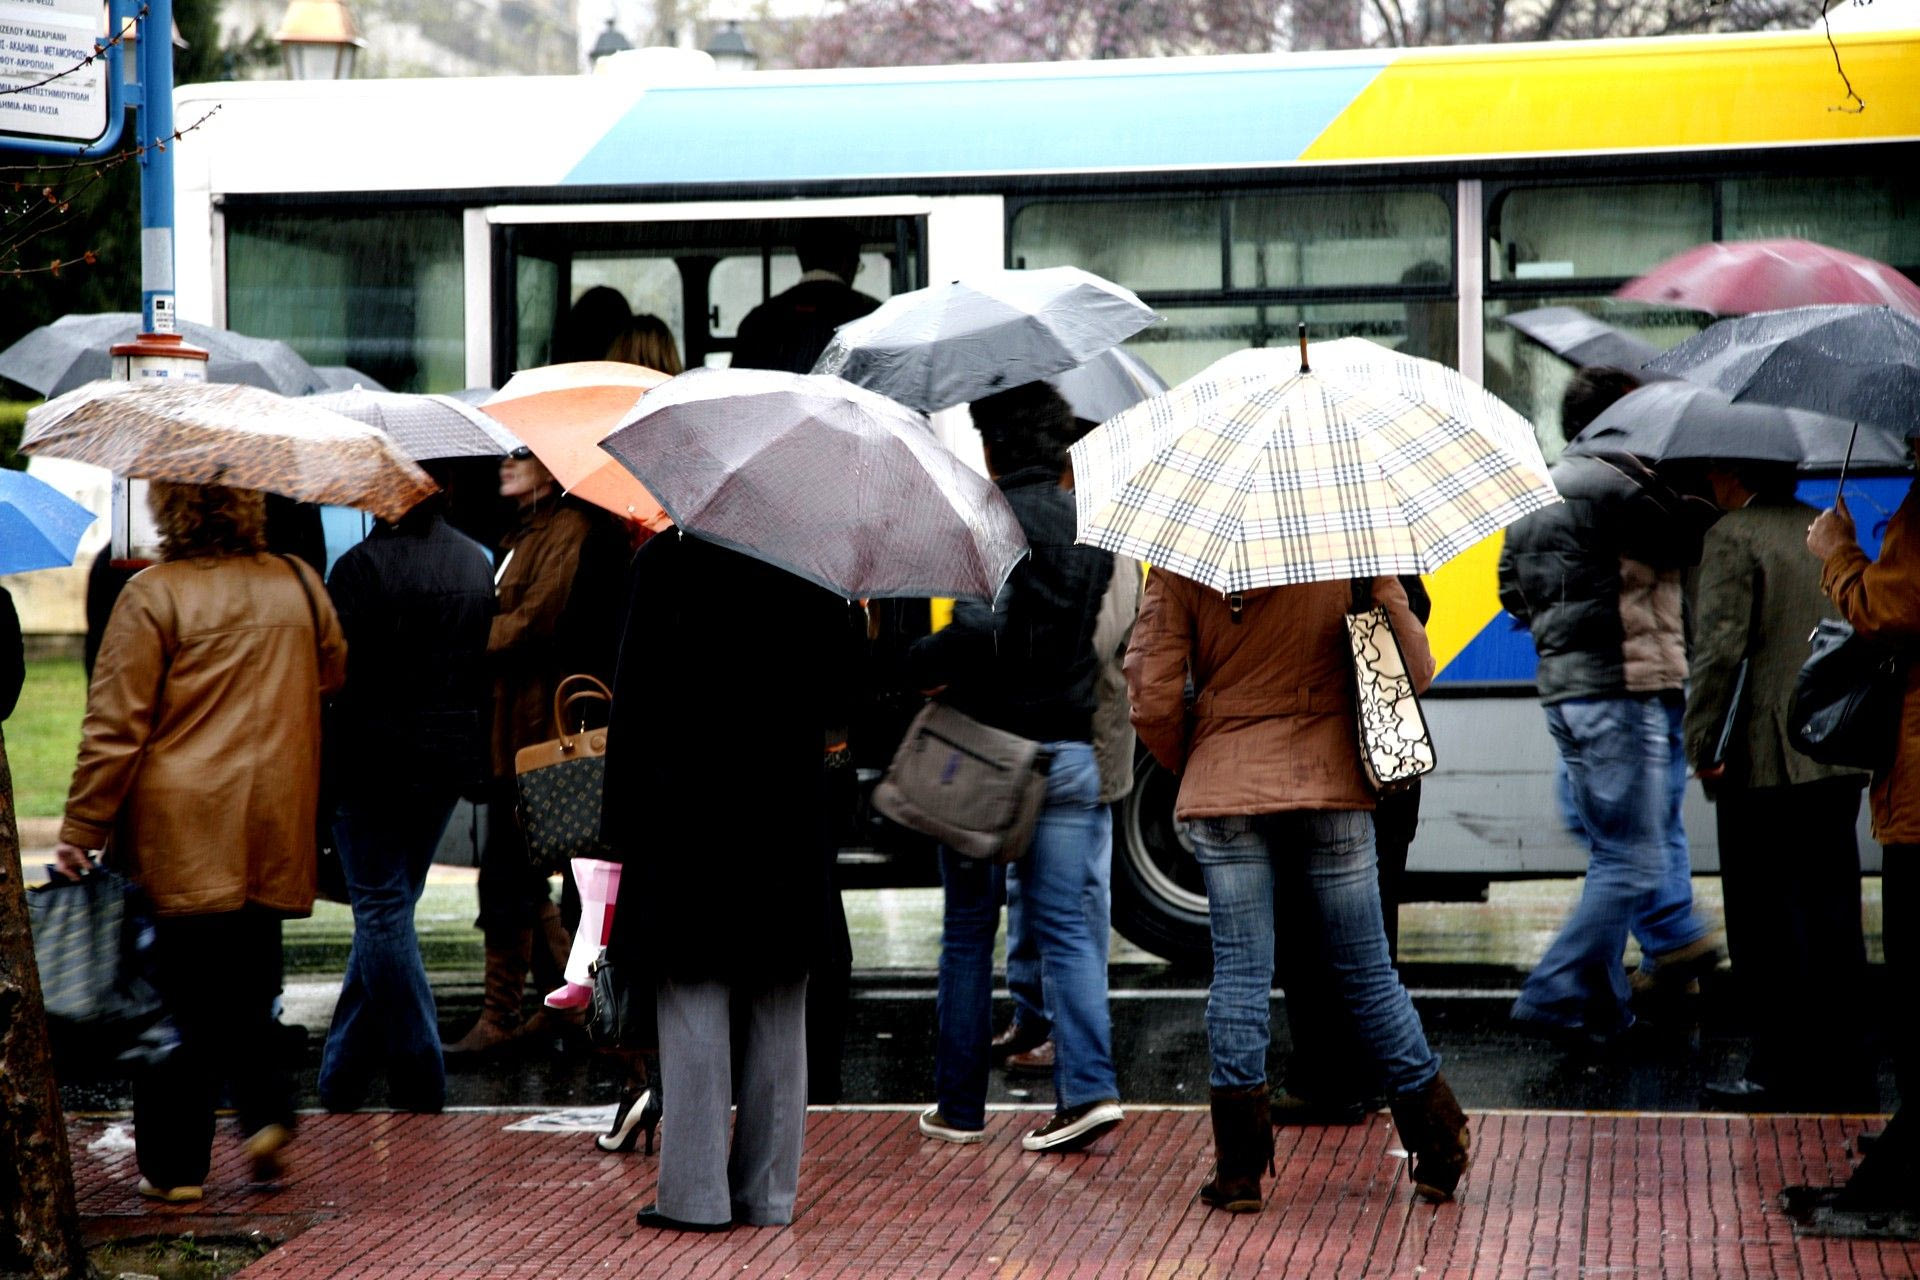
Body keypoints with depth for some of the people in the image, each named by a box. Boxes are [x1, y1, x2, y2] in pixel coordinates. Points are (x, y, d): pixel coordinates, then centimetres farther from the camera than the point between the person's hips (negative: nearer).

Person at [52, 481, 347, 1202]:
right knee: (247, 984, 19)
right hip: (273, 835, 4)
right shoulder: (299, 585, 5)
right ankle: (267, 1109, 2)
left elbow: (114, 729, -10)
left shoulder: (152, 597, -10)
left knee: (176, 996, 2)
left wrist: (80, 832, -4)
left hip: (177, 833, -4)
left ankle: (174, 1165, 5)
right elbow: (334, 673, 24)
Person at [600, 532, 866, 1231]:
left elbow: (637, 691, -8)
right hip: (789, 818, 4)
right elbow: (839, 688, 4)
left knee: (693, 997, 0)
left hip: (689, 810, -4)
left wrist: (623, 818, -5)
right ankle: (768, 1192, 12)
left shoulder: (667, 559, -8)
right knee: (776, 1011, 9)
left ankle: (695, 1193, -2)